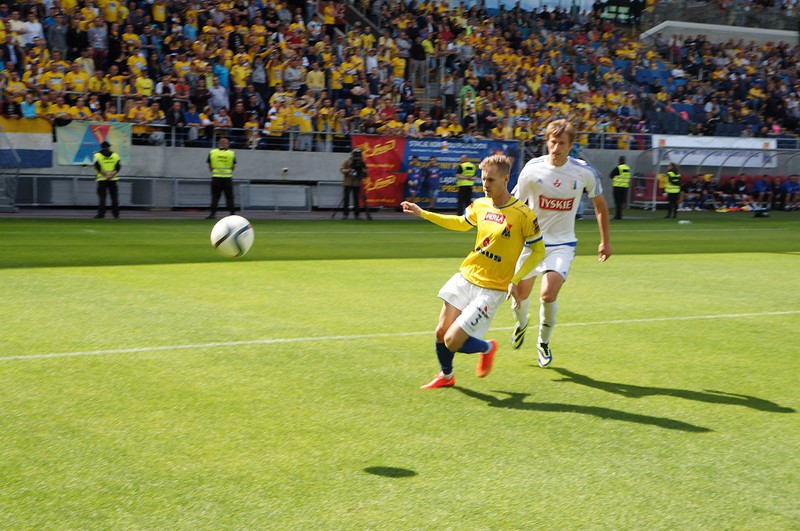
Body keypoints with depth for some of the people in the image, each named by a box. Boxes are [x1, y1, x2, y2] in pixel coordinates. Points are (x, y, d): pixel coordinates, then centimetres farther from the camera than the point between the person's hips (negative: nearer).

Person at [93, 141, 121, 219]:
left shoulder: (97, 155, 2)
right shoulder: (115, 155, 7)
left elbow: (98, 167, -10)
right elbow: (118, 167, -4)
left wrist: (105, 175, -13)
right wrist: (111, 175, -13)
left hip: (102, 179, -2)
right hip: (113, 180, 2)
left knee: (102, 197, 0)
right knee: (114, 197, 7)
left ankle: (101, 213, -7)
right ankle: (116, 214, 6)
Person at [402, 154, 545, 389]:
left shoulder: (523, 215, -16)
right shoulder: (480, 205, 2)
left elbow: (538, 250, -7)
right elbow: (461, 223, 24)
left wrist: (515, 280, -18)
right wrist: (422, 213, 21)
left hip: (491, 289, -6)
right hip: (465, 277, 6)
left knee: (452, 342, -11)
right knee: (441, 332, 6)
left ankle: (487, 348, 21)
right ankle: (446, 376, 34)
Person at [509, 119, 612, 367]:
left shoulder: (584, 172, -10)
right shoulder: (532, 169, -11)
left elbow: (600, 204, 8)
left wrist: (605, 241, 12)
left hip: (562, 244, -1)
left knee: (548, 294, -21)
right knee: (519, 296, 9)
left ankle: (544, 342, 7)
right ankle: (521, 323, 48)